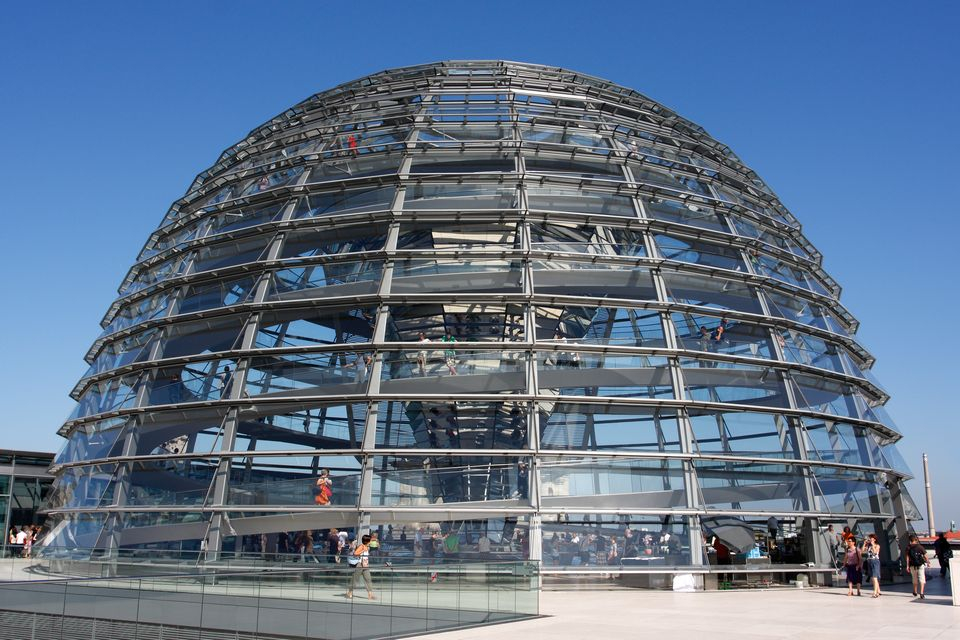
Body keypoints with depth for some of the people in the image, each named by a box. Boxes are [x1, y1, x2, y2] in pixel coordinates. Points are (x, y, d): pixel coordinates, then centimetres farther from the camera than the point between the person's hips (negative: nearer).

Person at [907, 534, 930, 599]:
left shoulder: (908, 548, -3)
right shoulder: (920, 547, -5)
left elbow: (907, 557, -6)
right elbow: (925, 555, -1)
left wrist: (907, 566, -3)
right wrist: (927, 562, 15)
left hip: (913, 566, 2)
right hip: (921, 565, -2)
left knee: (915, 579, 18)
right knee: (922, 578, 0)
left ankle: (915, 592, 32)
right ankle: (921, 593, -13)